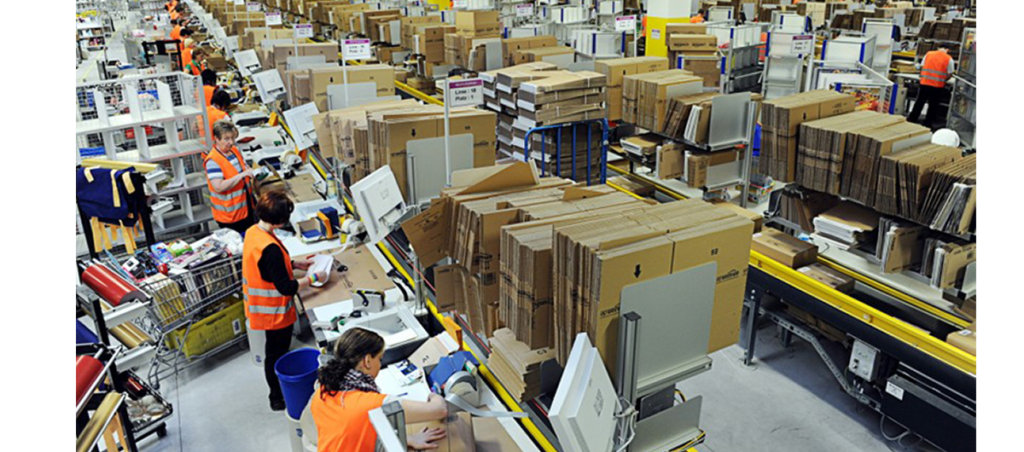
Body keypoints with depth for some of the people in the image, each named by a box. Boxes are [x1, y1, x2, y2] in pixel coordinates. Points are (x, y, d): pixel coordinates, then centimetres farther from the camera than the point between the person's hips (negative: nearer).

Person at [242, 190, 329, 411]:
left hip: (260, 305, 9)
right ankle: (278, 398, 29)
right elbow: (287, 288, -28)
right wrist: (313, 278, -17)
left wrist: (295, 264, 9)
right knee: (277, 354, 10)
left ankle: (278, 392, 43)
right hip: (274, 310, -9)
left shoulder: (252, 232, -4)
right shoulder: (270, 248, -33)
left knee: (275, 351, 25)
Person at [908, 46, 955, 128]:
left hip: (924, 83, 2)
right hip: (938, 86, -2)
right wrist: (943, 80, 16)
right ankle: (927, 123, 15)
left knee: (919, 103, 12)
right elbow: (950, 74, -2)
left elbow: (922, 67, 7)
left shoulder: (928, 54, 5)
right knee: (933, 105, 10)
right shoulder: (949, 59, -2)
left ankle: (911, 119, 17)